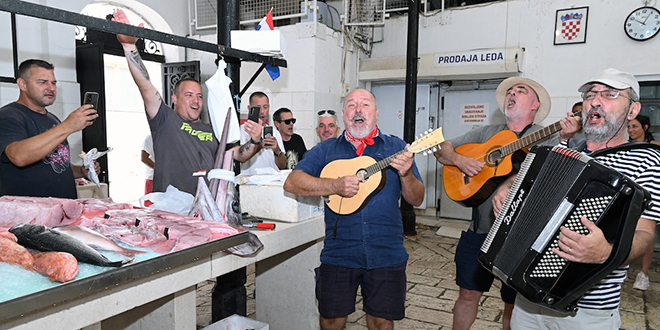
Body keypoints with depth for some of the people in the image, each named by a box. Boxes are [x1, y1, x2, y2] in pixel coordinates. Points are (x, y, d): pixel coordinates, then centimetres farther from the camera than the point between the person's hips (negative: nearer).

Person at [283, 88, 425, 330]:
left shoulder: (396, 148, 5)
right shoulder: (326, 151, 5)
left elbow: (416, 200, 3)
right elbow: (291, 183, -6)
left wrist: (406, 174, -18)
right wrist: (335, 186, -19)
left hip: (387, 254, 0)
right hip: (339, 253, 0)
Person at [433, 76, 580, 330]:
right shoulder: (486, 133, 11)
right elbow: (441, 149, 10)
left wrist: (567, 139, -33)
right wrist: (459, 160, -10)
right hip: (479, 231, 3)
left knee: (514, 305, 11)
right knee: (468, 293, 13)